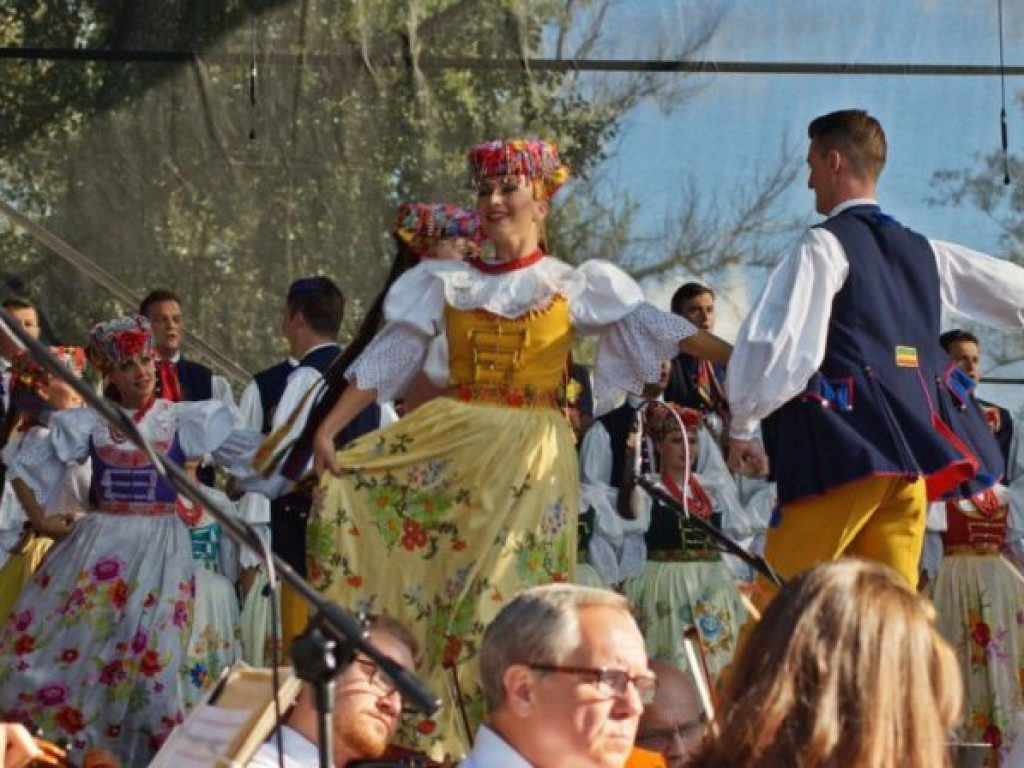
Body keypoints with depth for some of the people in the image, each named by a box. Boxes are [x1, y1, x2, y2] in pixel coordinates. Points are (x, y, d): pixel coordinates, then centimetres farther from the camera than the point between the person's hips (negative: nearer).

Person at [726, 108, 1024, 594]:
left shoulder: (826, 245, -5)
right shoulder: (923, 253, 16)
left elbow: (775, 346, -12)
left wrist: (742, 427, -1)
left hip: (843, 451, -7)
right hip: (916, 450, 7)